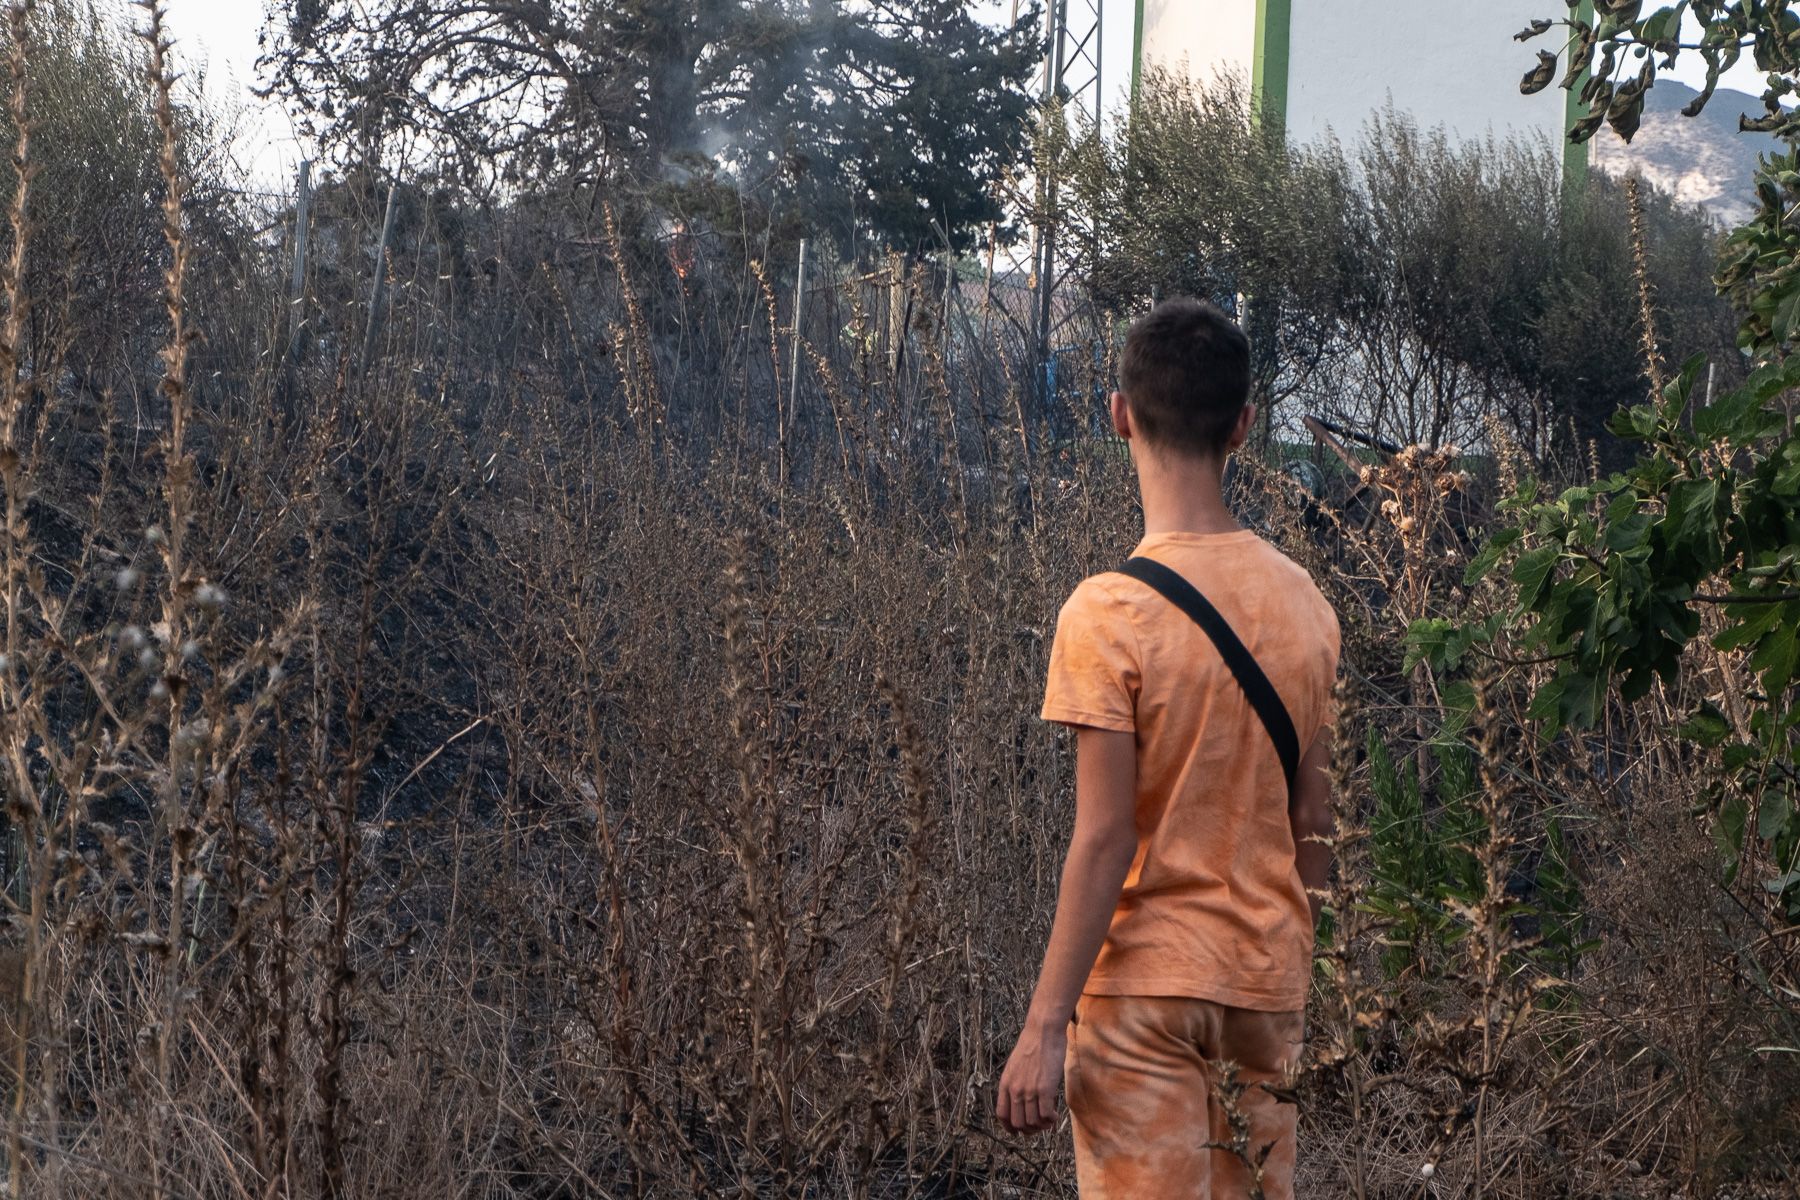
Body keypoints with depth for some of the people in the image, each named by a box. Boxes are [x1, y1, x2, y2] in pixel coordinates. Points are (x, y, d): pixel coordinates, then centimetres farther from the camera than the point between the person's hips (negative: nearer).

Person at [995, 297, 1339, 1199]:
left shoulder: (1111, 611, -15)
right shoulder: (1303, 602, 2)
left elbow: (1105, 838, -17)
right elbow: (1312, 824, 8)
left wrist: (1045, 1026, -12)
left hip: (1145, 988, -5)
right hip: (1269, 984, 6)